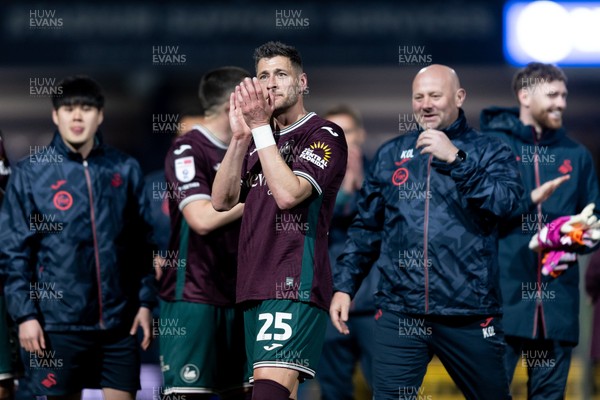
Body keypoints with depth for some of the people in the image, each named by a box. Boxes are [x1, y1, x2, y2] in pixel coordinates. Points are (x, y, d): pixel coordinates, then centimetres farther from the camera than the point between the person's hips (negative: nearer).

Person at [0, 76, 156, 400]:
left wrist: (145, 302, 6)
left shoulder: (125, 170, 7)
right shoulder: (30, 173, -1)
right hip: (58, 323, -2)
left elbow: (141, 244, 11)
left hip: (119, 321, 2)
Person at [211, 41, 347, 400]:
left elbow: (288, 193, -16)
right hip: (257, 286, 8)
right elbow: (221, 201, 9)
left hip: (296, 286, -8)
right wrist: (241, 137, -2)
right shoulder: (260, 141, 20)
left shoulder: (325, 135, -1)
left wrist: (260, 127, -13)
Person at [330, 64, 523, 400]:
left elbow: (504, 202, -14)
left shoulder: (489, 152, 4)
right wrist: (344, 286, 10)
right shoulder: (390, 155, 12)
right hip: (400, 315, 2)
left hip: (471, 316, -1)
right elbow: (367, 228, 16)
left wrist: (455, 158, -18)